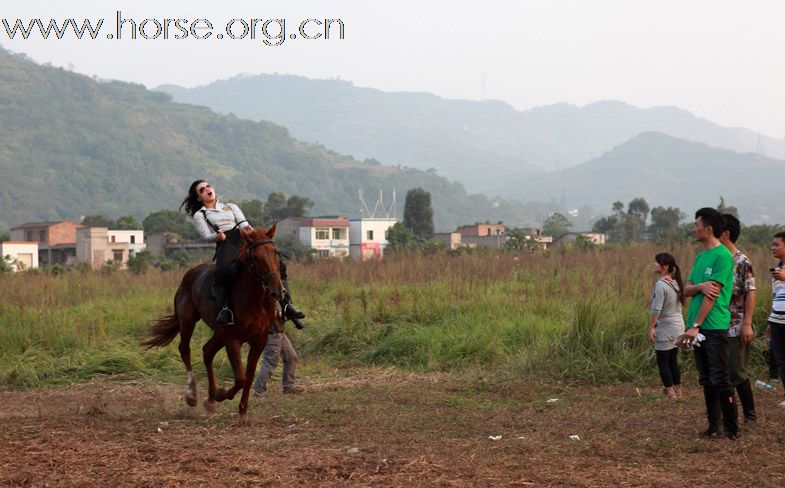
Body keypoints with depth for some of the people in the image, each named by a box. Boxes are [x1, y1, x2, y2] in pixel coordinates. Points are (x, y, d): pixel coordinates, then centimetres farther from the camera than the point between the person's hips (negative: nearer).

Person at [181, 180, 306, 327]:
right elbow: (206, 235, 5)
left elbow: (242, 221, 14)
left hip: (245, 240, 4)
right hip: (225, 243, -4)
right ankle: (224, 309, -47)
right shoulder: (199, 215, 21)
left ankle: (286, 305, -17)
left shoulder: (231, 207, 31)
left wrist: (246, 227, -11)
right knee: (224, 272, -38)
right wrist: (217, 236, -18)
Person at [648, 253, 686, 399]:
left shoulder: (661, 285, -18)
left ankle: (670, 393, 2)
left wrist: (651, 327, -12)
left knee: (662, 361, 1)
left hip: (666, 329, -8)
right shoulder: (676, 283, 7)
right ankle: (677, 391, 21)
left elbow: (656, 310, -19)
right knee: (673, 361, 16)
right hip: (678, 326, 8)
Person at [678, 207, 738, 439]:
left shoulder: (723, 256, -11)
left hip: (714, 326, -8)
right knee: (706, 380, 11)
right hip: (698, 328, 8)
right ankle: (713, 425, 16)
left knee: (720, 380, -5)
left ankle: (732, 427, 0)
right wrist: (700, 286, -12)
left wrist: (695, 326, -17)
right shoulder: (700, 256, 16)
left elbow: (712, 295, -15)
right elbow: (686, 290, 12)